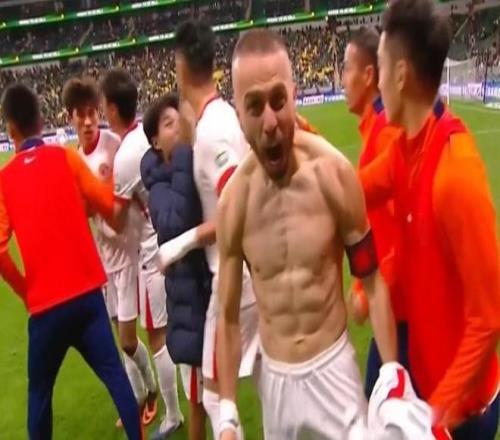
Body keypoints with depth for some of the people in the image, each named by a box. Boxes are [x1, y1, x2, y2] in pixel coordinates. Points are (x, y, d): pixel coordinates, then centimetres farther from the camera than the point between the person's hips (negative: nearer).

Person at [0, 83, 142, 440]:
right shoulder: (66, 157, 1)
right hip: (87, 290, 0)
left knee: (39, 391, 18)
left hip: (44, 301, 0)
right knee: (114, 373, 10)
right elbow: (109, 205, 3)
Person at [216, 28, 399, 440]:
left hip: (334, 369, -1)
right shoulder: (232, 202, -12)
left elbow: (372, 282, -5)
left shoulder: (334, 174, -16)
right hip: (274, 378, 2)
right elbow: (229, 316, -1)